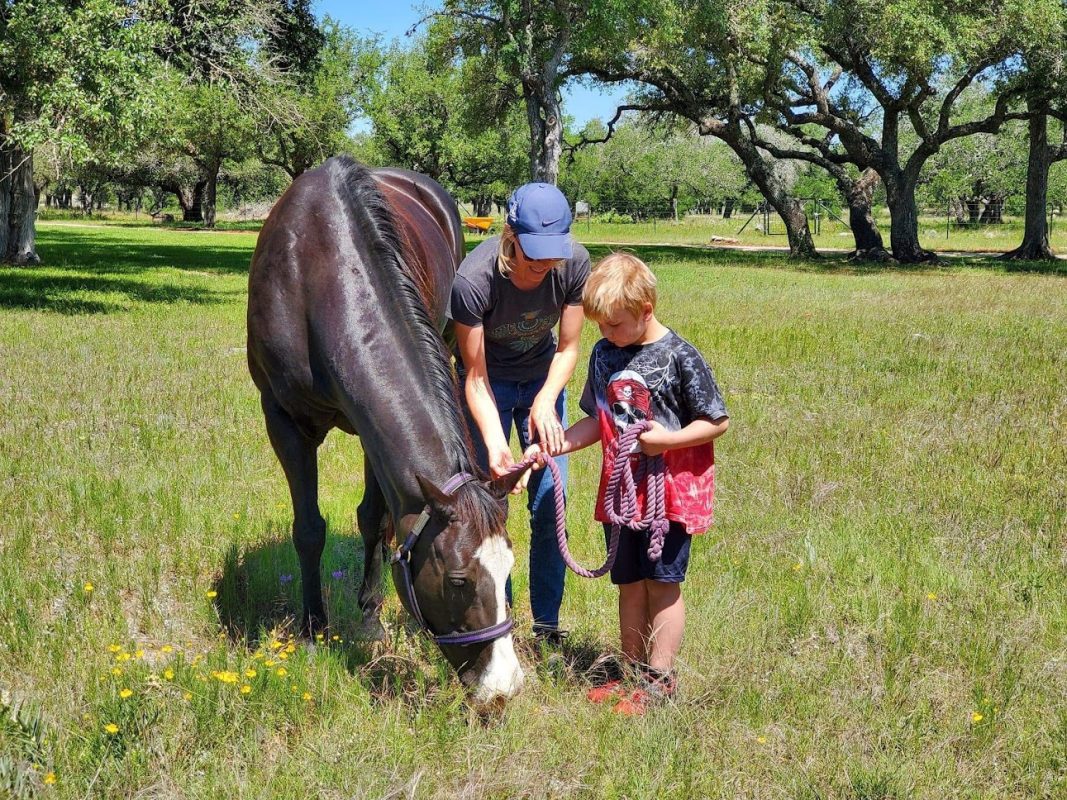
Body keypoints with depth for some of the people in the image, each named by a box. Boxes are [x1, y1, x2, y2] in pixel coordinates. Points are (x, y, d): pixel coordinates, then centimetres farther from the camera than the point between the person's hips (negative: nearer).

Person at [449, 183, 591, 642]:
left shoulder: (575, 264, -25)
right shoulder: (473, 281, -34)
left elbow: (567, 349, -13)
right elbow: (476, 379, -25)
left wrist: (545, 403, -30)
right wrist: (495, 445, -38)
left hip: (542, 377, 3)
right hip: (489, 382, -3)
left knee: (550, 505, 2)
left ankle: (547, 624, 14)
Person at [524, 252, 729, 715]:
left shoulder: (680, 358, -13)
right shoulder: (604, 355, 5)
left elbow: (717, 422, -10)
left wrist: (666, 439, -21)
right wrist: (554, 445, 1)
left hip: (672, 489, -6)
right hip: (623, 490, 6)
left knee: (662, 583, 2)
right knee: (629, 584, 12)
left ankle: (660, 680, 11)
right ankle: (635, 672, 24)